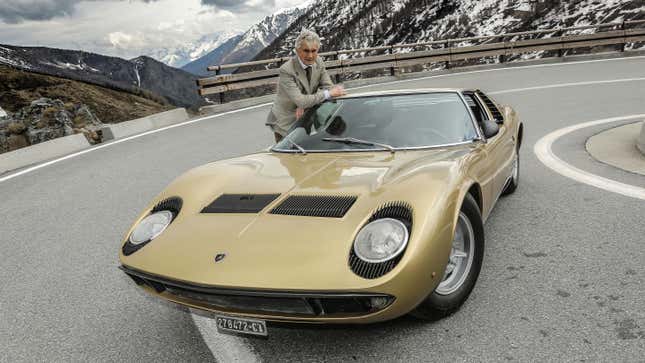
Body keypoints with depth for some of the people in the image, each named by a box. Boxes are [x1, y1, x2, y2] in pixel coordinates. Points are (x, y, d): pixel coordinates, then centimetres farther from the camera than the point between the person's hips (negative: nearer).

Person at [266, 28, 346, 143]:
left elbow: (328, 87, -6)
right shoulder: (286, 70, -24)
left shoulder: (319, 62, -4)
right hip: (285, 123, -5)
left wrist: (305, 104, -21)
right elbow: (299, 101, -32)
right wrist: (328, 94, -29)